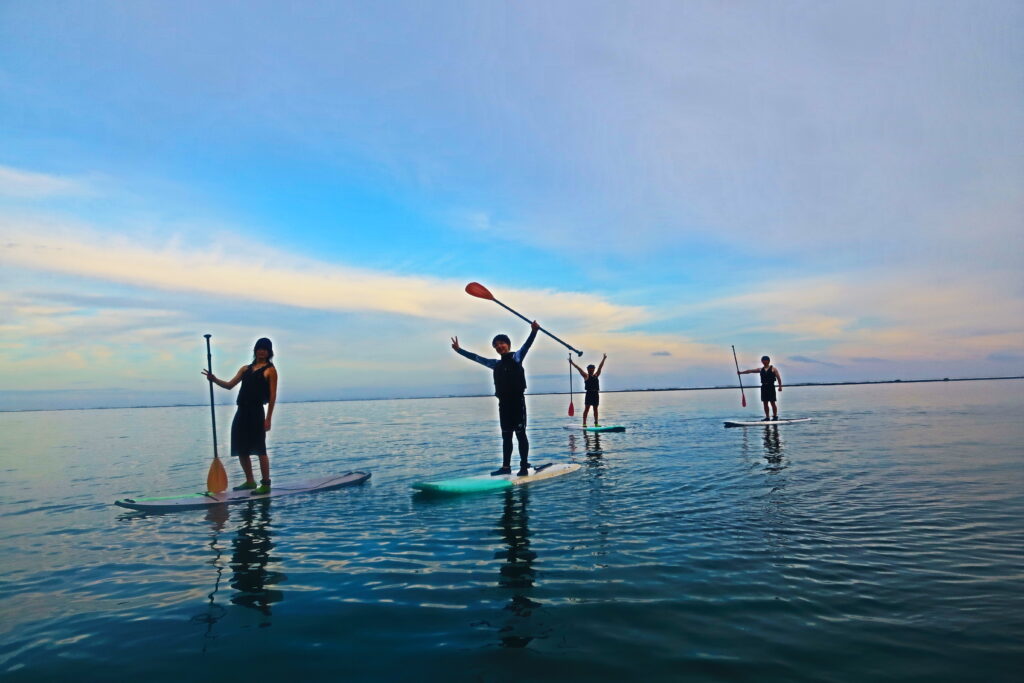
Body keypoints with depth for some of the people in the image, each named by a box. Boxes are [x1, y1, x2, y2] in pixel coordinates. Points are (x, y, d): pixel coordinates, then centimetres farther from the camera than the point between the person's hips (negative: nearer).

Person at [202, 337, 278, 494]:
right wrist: (214, 379, -7)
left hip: (256, 413, -7)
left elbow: (272, 396, -6)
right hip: (241, 412, 7)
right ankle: (250, 481, 24)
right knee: (241, 449, 11)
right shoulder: (245, 369, 17)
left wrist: (268, 419, -11)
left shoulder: (270, 370, -1)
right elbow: (229, 385, 12)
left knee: (259, 449, -7)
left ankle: (265, 484, -1)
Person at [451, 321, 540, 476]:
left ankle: (524, 466, 1)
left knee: (520, 434, -2)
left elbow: (526, 345, -17)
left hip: (518, 402, -6)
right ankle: (506, 466, 14)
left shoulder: (516, 357, 0)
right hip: (503, 403, 6)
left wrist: (533, 331, -34)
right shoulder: (496, 364, 14)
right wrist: (459, 350, 24)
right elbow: (476, 358, 21)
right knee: (506, 436, 9)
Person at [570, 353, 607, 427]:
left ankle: (596, 423, 12)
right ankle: (584, 423, -5)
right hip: (589, 393, -5)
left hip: (596, 394, 5)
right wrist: (572, 363, -6)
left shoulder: (596, 375, 15)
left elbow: (600, 367, 17)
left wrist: (603, 359, 18)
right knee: (586, 408, -5)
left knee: (595, 409, 9)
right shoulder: (586, 376, 3)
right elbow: (579, 369, -2)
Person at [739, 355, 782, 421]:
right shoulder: (760, 369, 12)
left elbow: (778, 378, -3)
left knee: (772, 402, -1)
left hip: (771, 386, -4)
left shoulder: (773, 368, 1)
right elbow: (750, 371, 8)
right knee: (765, 403, 4)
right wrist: (741, 372, 0)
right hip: (764, 387, 4)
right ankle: (767, 417, 9)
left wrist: (780, 386, -10)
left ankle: (775, 416, 7)